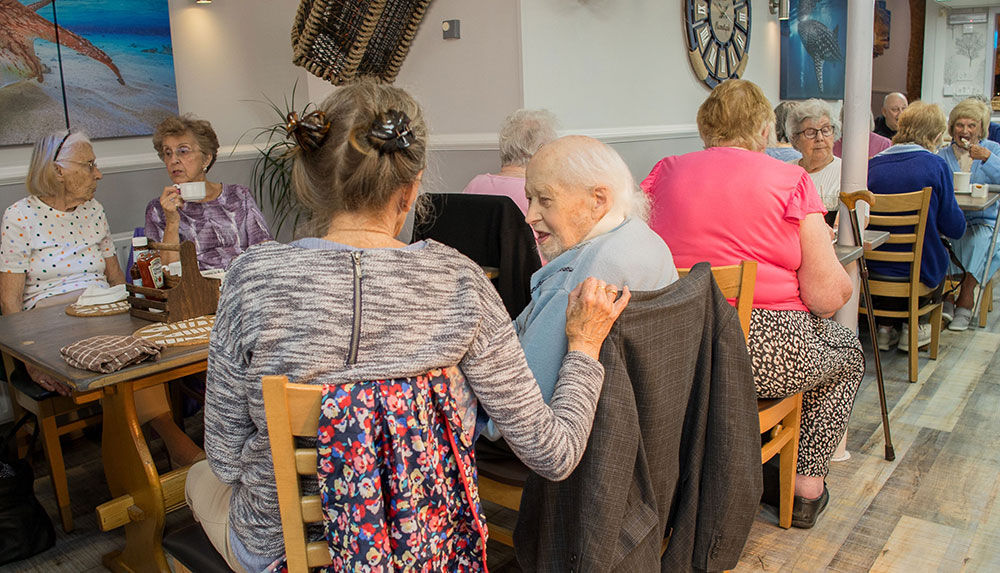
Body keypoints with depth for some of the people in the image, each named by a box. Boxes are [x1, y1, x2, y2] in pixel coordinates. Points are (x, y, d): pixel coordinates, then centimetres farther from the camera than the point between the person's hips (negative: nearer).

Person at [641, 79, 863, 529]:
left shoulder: (665, 172, 4)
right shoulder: (791, 180, -5)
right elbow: (828, 295, -8)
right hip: (768, 353, -4)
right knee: (847, 349, 29)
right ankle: (807, 489, 32)